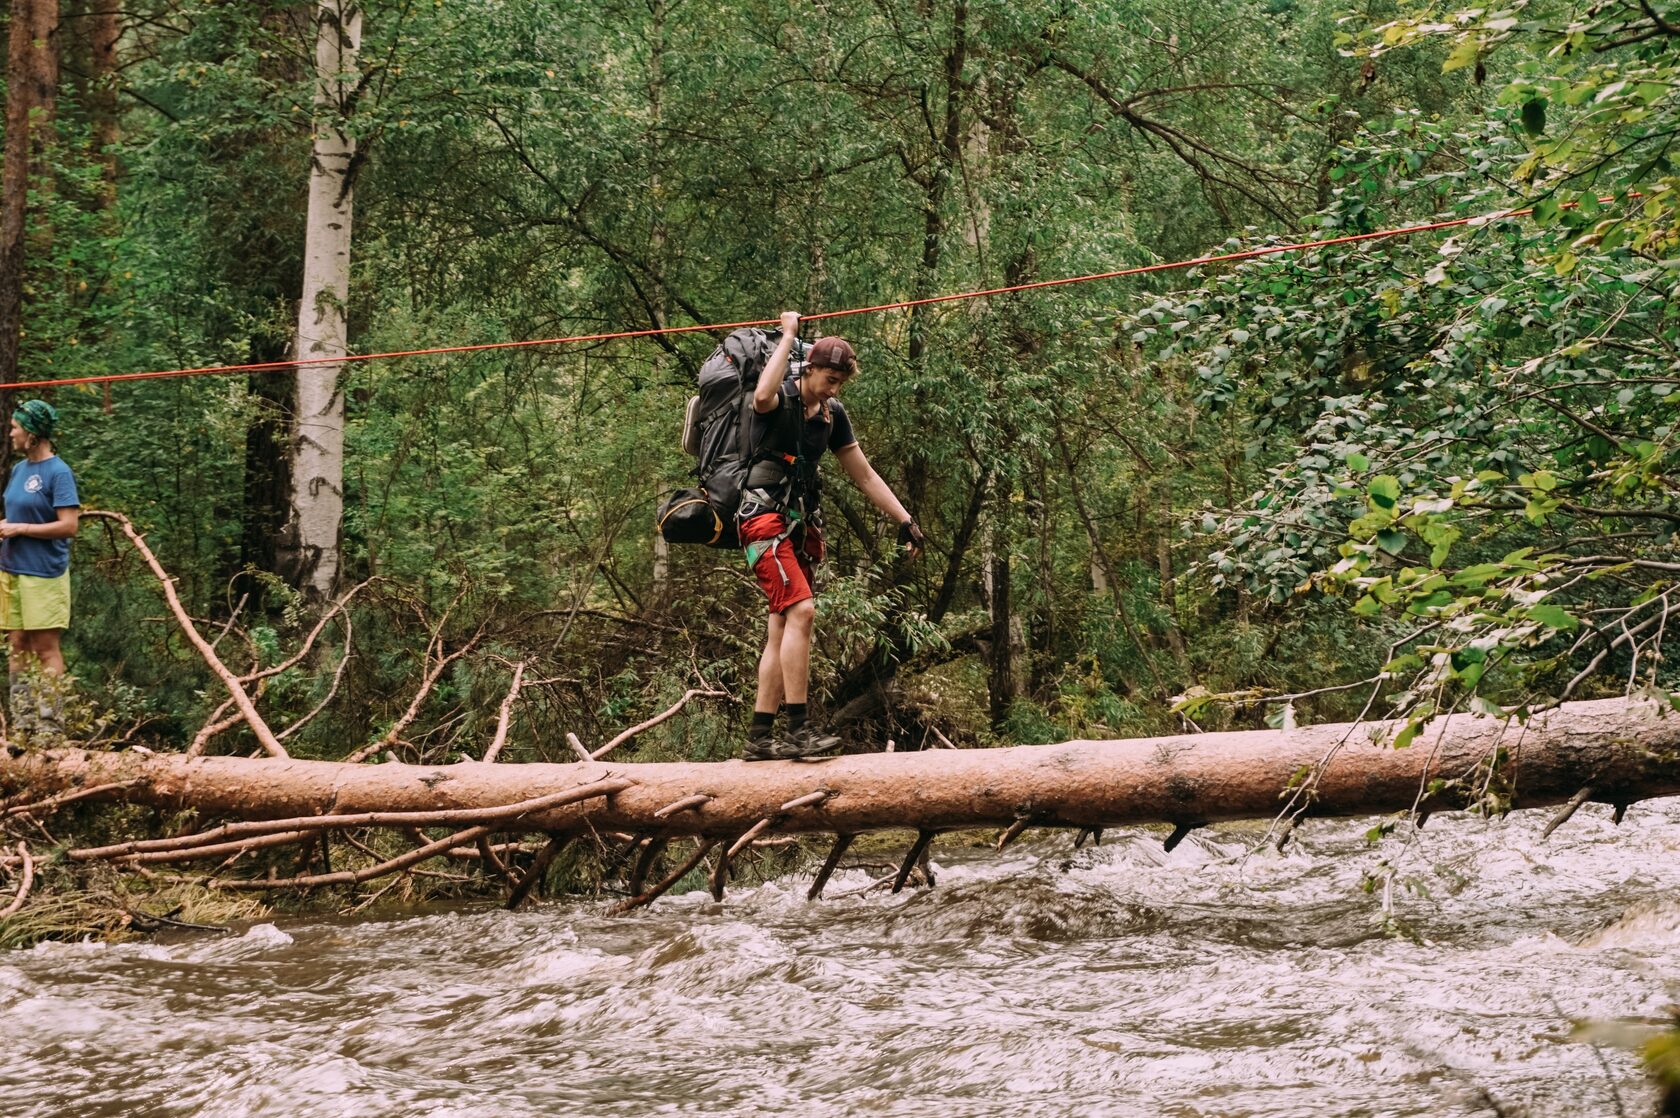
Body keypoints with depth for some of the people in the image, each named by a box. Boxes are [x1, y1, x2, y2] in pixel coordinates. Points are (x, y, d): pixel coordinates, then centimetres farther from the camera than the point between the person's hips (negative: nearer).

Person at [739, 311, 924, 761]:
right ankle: (798, 728, -27)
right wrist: (788, 336, -25)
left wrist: (905, 520, 15)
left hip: (798, 525, 8)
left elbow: (864, 475, 19)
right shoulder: (780, 397, -9)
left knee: (782, 629, 5)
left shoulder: (832, 415, 13)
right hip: (765, 517, -8)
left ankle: (760, 737, 7)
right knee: (800, 610, -23)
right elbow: (763, 395, -36)